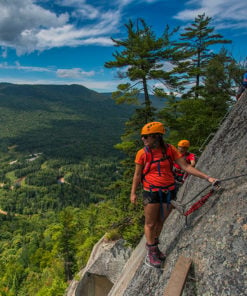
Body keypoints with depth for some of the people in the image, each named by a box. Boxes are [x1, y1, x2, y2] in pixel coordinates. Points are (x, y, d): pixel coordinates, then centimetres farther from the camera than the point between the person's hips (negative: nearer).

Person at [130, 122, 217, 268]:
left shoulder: (170, 149, -6)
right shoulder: (142, 153, -9)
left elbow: (186, 166, -6)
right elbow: (137, 175, 0)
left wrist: (207, 177, -11)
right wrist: (133, 193, 1)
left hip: (169, 192, 3)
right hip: (151, 193, -2)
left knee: (160, 222, 18)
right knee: (150, 224, 7)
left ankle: (155, 246, 41)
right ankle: (151, 252, 29)